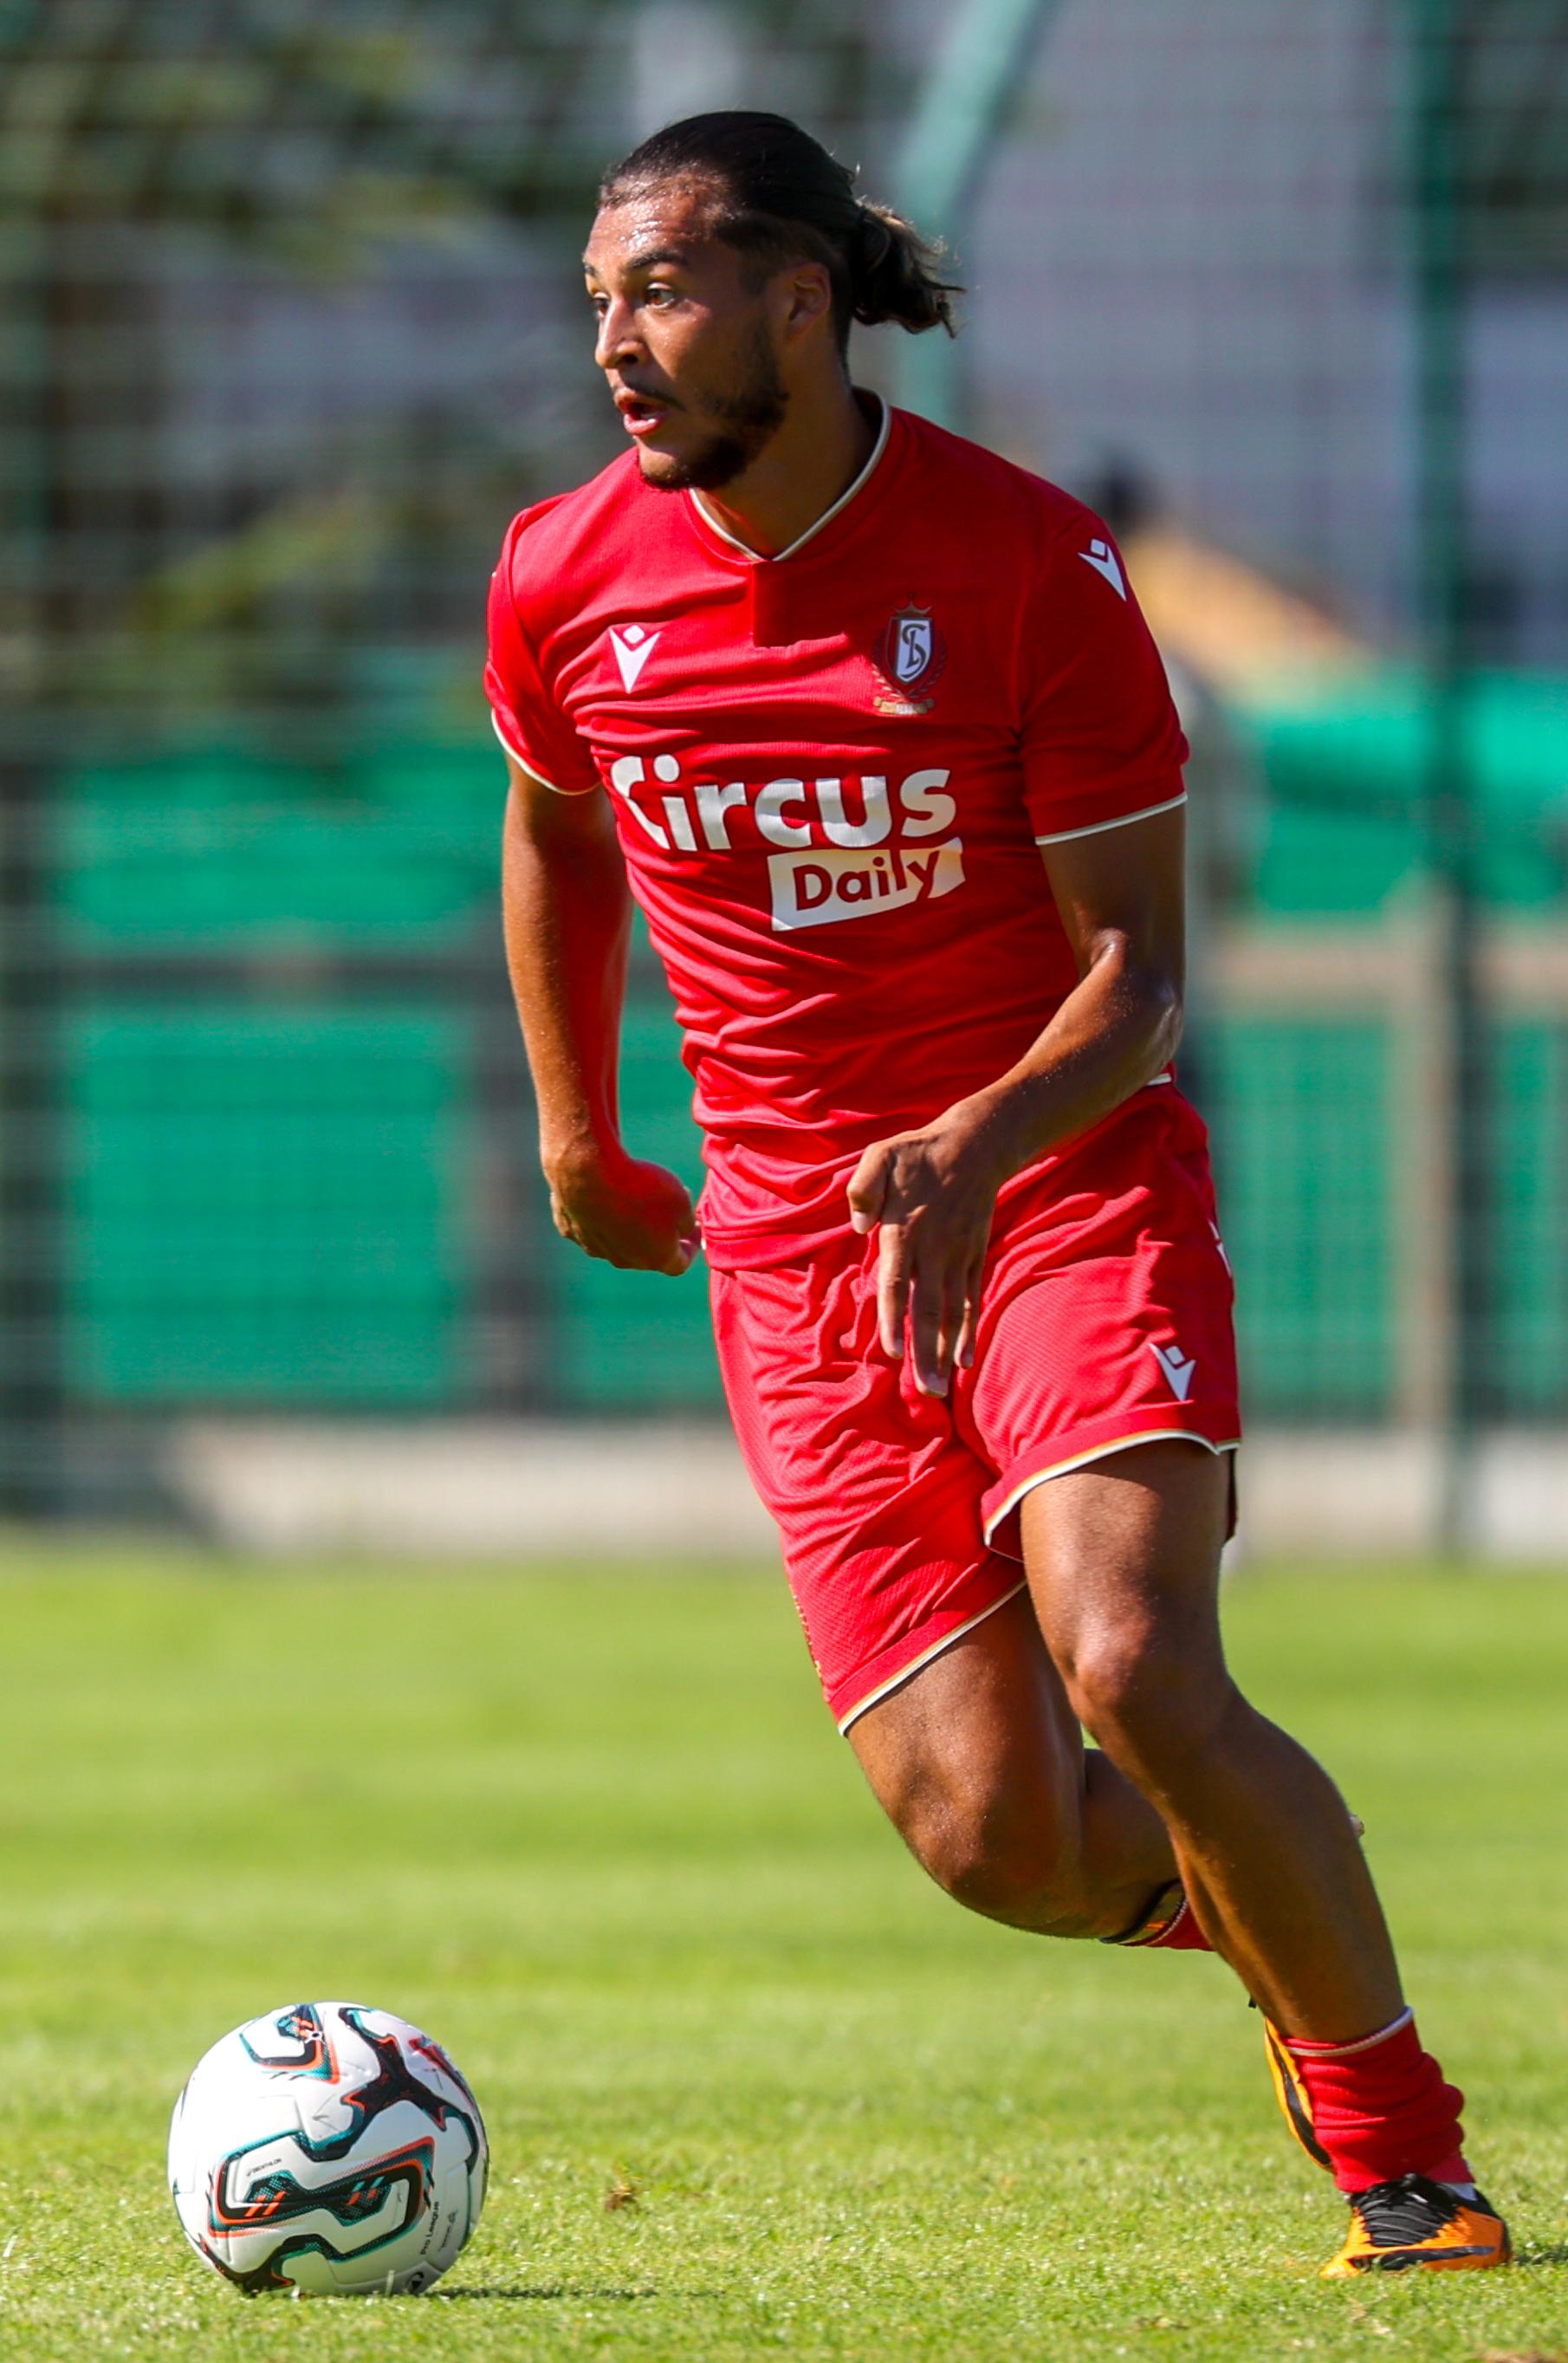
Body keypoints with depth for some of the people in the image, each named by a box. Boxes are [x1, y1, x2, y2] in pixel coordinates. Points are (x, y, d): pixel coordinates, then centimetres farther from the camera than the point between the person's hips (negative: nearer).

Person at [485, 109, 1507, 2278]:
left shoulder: (1030, 563, -13)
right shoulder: (565, 584, -3)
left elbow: (1139, 963, -11)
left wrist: (979, 1148, -29)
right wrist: (576, 1144, 25)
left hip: (1070, 1183, -3)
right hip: (790, 1249, 3)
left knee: (1137, 1678, -26)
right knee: (992, 1835, -10)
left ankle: (1398, 2142, -5)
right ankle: (1273, 1918, 24)